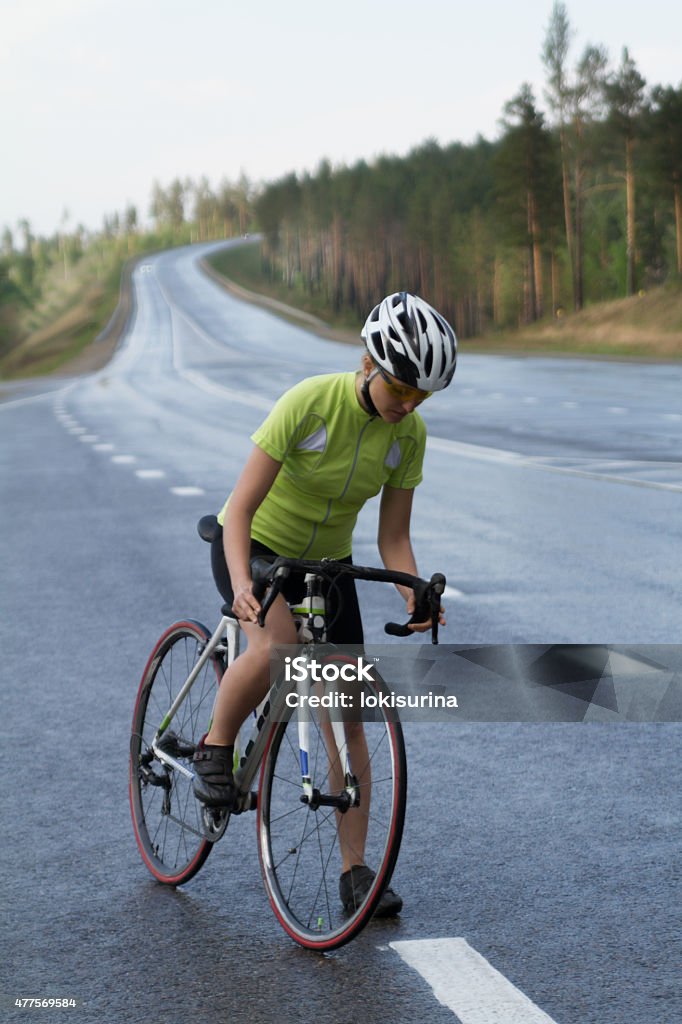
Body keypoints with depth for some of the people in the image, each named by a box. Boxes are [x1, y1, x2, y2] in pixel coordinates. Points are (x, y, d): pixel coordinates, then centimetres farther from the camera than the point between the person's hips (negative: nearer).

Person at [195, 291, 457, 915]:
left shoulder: (409, 433, -13)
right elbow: (240, 511, -28)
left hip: (327, 563, 4)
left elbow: (393, 537, -7)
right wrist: (241, 585, -43)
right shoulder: (309, 403, -28)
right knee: (276, 643, -37)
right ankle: (215, 748, -9)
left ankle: (355, 871, 7)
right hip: (254, 547, -4)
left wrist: (417, 599, -25)